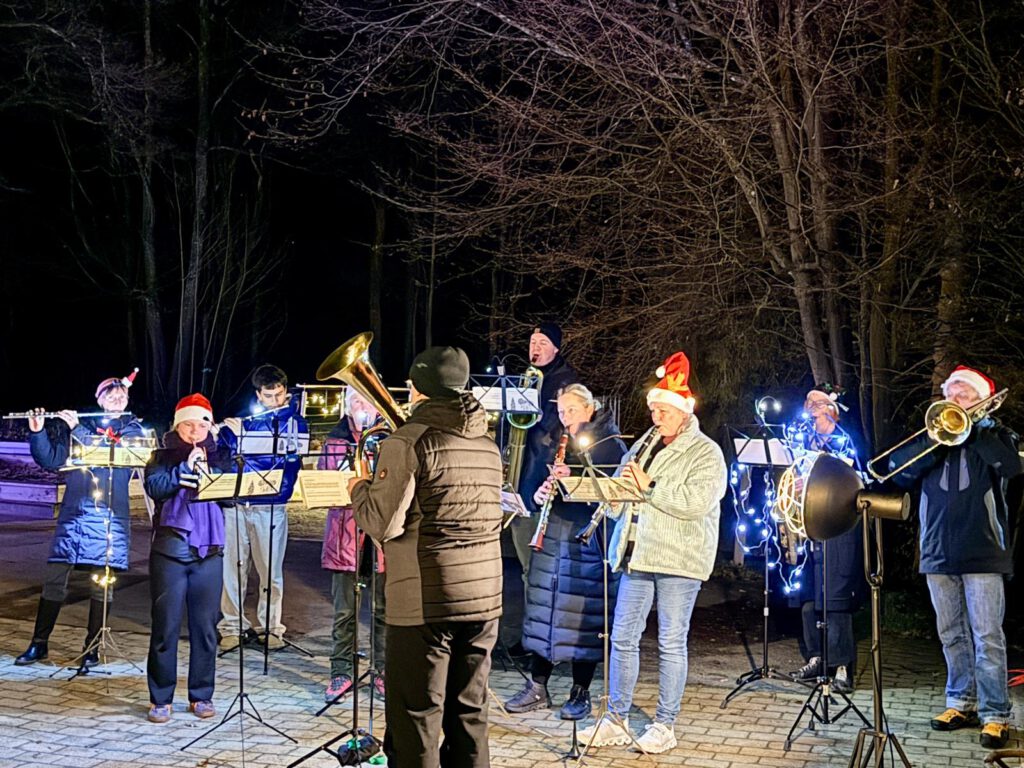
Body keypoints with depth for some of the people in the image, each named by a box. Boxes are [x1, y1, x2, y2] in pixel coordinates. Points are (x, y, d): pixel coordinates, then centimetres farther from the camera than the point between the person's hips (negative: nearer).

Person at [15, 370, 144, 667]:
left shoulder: (132, 428, 6)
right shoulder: (76, 425, 11)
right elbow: (50, 459, 6)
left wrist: (79, 430, -15)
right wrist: (37, 432, -9)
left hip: (110, 515, -2)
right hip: (73, 512, 2)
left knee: (102, 581, 0)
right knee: (54, 578, 2)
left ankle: (92, 648, 10)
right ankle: (39, 644, 14)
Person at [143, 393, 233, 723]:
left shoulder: (219, 456, 12)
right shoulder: (163, 457, 7)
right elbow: (153, 487, -11)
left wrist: (208, 472, -13)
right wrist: (186, 468, -17)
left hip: (210, 551, 2)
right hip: (170, 550, -2)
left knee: (205, 628, 6)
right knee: (165, 627, 1)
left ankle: (201, 696, 16)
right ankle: (161, 699, 11)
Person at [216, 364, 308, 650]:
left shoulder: (295, 424, 5)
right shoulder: (245, 420, 13)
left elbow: (288, 457, -13)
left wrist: (242, 436, -13)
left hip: (271, 507, -2)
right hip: (237, 504, 2)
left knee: (271, 570, 2)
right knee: (232, 567, 0)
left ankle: (270, 626, 13)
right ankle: (232, 626, 10)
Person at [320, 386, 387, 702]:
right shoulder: (335, 439, 12)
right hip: (345, 532, 1)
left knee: (383, 608, 4)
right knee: (344, 610, 5)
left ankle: (383, 671, 15)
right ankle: (341, 672, 14)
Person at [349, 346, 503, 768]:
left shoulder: (408, 441, -11)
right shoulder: (488, 446, 12)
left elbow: (384, 523, -15)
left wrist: (360, 490, 5)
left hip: (425, 603, -7)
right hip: (484, 597, 7)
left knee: (416, 721, 1)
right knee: (469, 717, 15)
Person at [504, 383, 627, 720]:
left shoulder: (611, 446, -4)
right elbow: (539, 481, 18)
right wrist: (540, 493, -6)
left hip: (588, 542, -6)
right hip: (552, 537, 6)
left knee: (583, 617, -1)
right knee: (543, 610, 8)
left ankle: (581, 694, 10)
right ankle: (537, 687, 19)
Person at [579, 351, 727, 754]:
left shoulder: (706, 453, -4)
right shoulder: (643, 447, 16)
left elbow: (697, 503, -20)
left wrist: (650, 485, -18)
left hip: (678, 559, -6)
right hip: (637, 555, 6)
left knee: (671, 642, 0)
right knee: (623, 637, 6)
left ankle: (665, 725, 10)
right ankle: (617, 720, 16)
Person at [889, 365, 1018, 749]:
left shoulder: (993, 433, 6)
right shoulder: (933, 434, 16)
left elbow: (1011, 465, -16)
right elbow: (898, 467, 0)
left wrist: (972, 430, -15)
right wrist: (934, 441, -12)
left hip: (982, 552, -4)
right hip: (938, 552, 4)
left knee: (987, 637, -6)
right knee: (952, 635, 12)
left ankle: (996, 715, 0)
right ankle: (962, 704, 22)